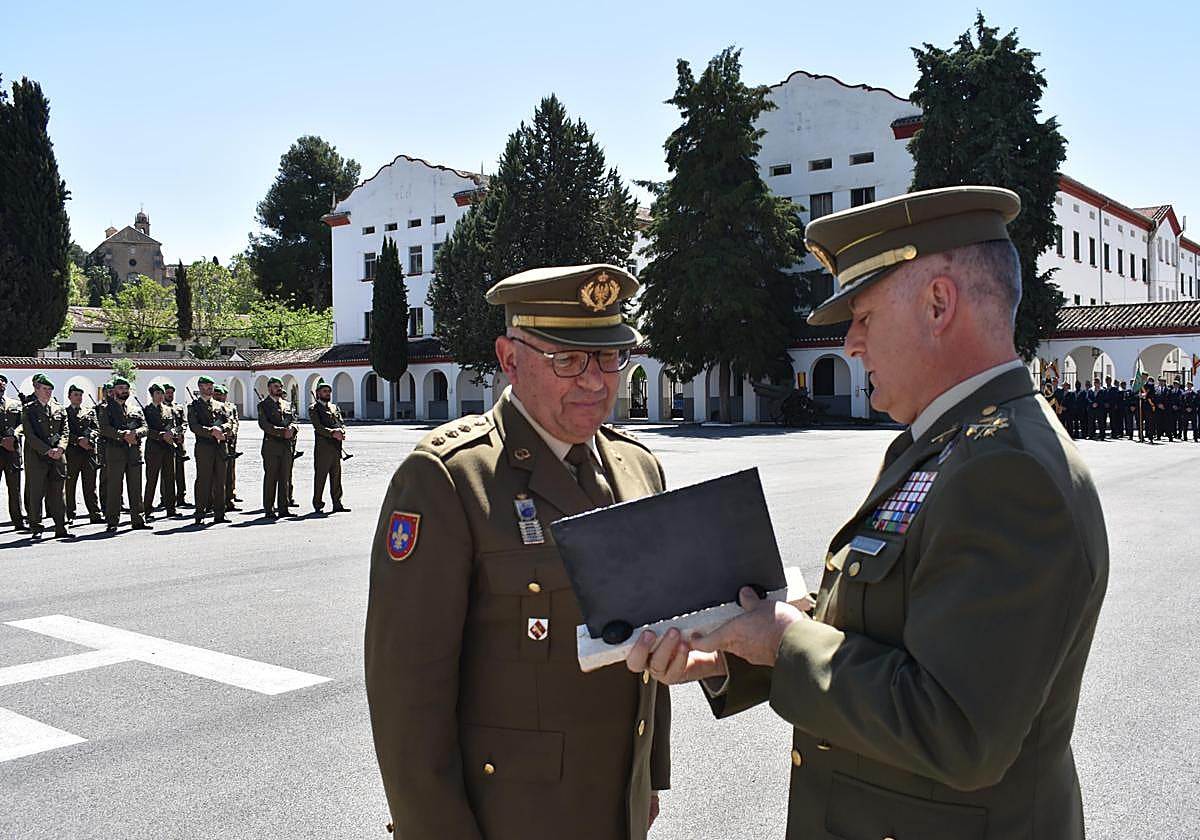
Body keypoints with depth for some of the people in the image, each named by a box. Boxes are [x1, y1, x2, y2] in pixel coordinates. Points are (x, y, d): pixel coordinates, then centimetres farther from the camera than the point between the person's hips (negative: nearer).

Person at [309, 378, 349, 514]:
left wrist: (341, 432, -10)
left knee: (336, 477, 8)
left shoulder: (335, 408, 21)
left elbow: (342, 423, 12)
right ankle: (318, 504, 5)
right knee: (320, 477, -1)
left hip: (336, 448, 6)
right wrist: (332, 433, -23)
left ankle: (337, 504, 12)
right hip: (323, 448, -6)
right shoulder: (313, 409, 0)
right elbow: (318, 427, -12)